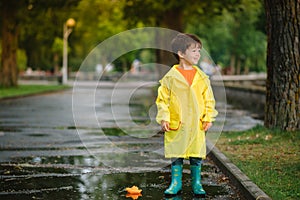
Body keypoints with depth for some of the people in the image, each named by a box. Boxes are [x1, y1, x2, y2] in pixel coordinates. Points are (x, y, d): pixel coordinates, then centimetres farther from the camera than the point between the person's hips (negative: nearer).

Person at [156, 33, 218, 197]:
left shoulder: (202, 77, 4)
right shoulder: (170, 77, -4)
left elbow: (209, 99, 9)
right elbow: (163, 99, -1)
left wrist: (209, 118, 1)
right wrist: (164, 118, -8)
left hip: (197, 125, 2)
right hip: (176, 125, -2)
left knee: (197, 156, 7)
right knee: (176, 156, 5)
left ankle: (197, 183, 19)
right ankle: (176, 183, 17)